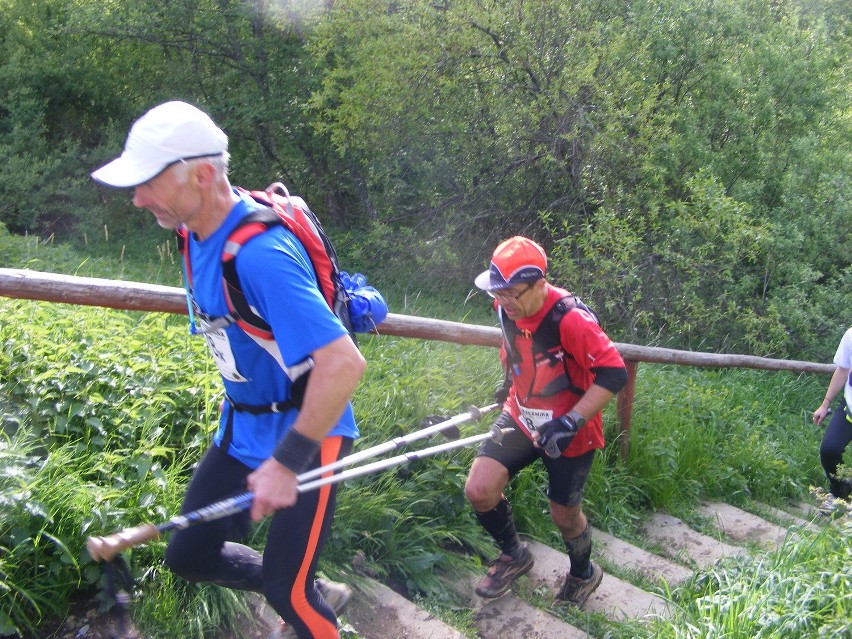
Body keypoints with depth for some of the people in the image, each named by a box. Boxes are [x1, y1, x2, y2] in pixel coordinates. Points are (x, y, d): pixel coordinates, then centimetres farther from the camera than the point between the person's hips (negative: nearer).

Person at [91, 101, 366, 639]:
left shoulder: (259, 255, -33)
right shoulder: (201, 229, -4)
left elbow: (344, 363, -38)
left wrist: (286, 462, -31)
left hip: (306, 431, -9)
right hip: (243, 426, 9)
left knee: (286, 591, -3)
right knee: (190, 556, 14)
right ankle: (314, 594, 35)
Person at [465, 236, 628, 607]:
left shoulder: (570, 319, -29)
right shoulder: (508, 309, -8)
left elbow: (614, 374, -27)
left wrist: (572, 422, -33)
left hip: (567, 431, -5)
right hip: (521, 418, 5)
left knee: (564, 515, 11)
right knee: (478, 491, -9)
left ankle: (583, 575, 45)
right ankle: (513, 556, 22)